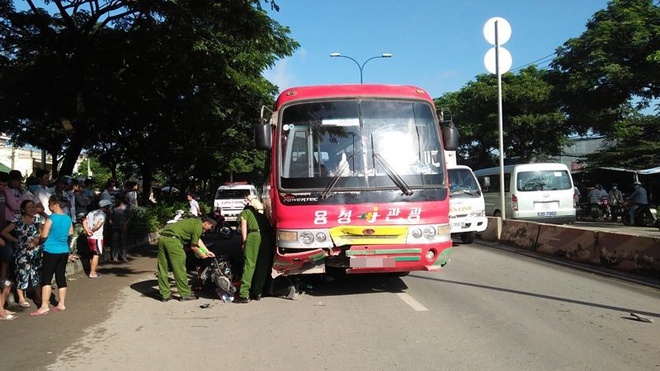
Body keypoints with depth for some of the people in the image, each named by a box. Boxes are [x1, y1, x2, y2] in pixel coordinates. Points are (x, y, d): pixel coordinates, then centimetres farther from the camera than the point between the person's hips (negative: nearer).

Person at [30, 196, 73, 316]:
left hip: (51, 251, -6)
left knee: (46, 278, -2)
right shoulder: (68, 218, 5)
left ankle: (44, 306, -4)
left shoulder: (51, 218, -14)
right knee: (61, 277, 10)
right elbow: (71, 233, 18)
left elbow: (44, 236, -12)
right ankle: (61, 304, 14)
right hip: (64, 251, 6)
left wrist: (35, 242, 5)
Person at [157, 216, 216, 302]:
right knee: (179, 269, 1)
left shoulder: (195, 222, 24)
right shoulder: (198, 227, -3)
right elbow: (193, 246, 2)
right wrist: (201, 255, 17)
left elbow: (198, 240, 33)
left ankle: (165, 295, 18)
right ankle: (185, 294, 8)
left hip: (162, 237, 10)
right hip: (172, 239, -10)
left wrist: (207, 252, 35)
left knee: (162, 269, 12)